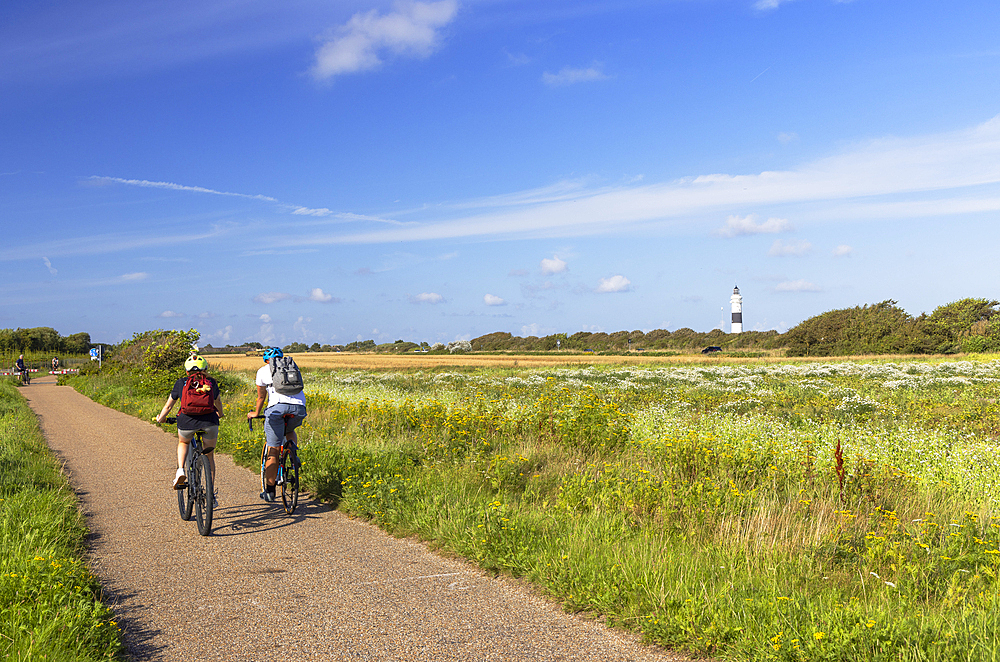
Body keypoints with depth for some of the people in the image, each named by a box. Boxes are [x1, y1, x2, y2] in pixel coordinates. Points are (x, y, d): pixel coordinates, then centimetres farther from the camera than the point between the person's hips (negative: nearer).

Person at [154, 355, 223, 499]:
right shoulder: (211, 382, 15)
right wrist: (220, 414, 51)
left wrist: (160, 418, 38)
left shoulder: (181, 383, 13)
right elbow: (218, 402, 30)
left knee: (183, 443, 33)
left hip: (186, 421, 0)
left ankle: (180, 471, 11)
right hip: (209, 421, 0)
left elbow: (168, 406, 19)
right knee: (209, 455, 19)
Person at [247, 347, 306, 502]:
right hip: (299, 407, 2)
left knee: (273, 450, 5)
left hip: (277, 406, -2)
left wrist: (256, 413, 45)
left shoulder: (263, 370, 21)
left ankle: (269, 491, 7)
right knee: (290, 431, 34)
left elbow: (261, 397, 29)